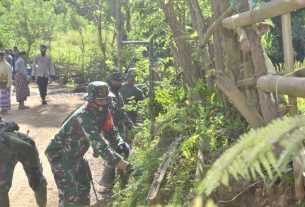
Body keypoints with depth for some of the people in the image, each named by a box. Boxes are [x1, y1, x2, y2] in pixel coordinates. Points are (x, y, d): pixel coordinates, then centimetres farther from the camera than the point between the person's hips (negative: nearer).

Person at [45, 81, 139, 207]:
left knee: (84, 187, 19)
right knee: (70, 195, -14)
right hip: (60, 154, -9)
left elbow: (110, 132, 2)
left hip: (75, 154, 9)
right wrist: (128, 167, -49)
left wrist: (120, 143, -23)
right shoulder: (84, 117, -36)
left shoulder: (103, 111, -10)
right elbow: (100, 146, -44)